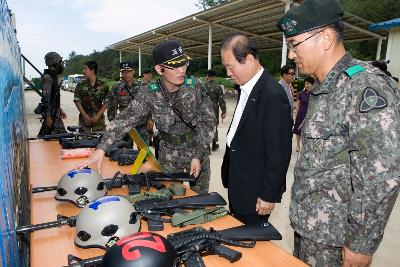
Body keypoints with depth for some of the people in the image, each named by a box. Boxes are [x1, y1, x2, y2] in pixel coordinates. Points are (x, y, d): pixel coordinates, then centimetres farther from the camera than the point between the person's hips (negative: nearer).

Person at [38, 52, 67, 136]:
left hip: (56, 113, 10)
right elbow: (46, 98, -22)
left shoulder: (54, 76, 14)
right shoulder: (47, 77, -16)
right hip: (51, 114, -10)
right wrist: (48, 117, -24)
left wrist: (60, 110, 24)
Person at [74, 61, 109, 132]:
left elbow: (106, 103, 1)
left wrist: (97, 116, -9)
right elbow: (77, 101, 3)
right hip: (84, 118, 1)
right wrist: (85, 115, -9)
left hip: (99, 118, -1)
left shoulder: (103, 86, 2)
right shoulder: (80, 85, 4)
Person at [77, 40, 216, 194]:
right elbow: (125, 120, -19)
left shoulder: (196, 88, -14)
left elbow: (208, 122, -10)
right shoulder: (150, 95, -14)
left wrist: (198, 156, -14)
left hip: (198, 153, 1)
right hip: (169, 156, 0)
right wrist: (101, 148, -30)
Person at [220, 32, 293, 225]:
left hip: (254, 192, -8)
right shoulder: (245, 88, 5)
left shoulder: (273, 95, -23)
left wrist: (269, 195, -14)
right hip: (237, 186, 8)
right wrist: (229, 173, 13)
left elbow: (279, 153, -20)